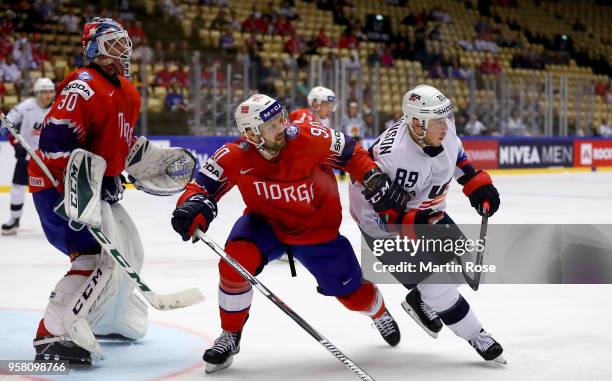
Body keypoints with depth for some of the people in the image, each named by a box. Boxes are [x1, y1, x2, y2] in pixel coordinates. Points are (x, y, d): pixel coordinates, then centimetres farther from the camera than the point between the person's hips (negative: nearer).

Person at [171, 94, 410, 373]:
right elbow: (202, 186, -18)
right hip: (265, 223, 0)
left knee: (351, 292, 7)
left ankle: (379, 312, 48)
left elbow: (351, 154, -13)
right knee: (234, 262, -28)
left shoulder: (308, 137, -27)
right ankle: (230, 336, -4)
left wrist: (378, 183, -20)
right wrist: (193, 206, -40)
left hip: (317, 228, 0)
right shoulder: (234, 157, -25)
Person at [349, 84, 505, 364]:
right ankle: (475, 336, 4)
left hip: (422, 208, 8)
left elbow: (454, 151, 8)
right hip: (383, 220, -8)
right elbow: (371, 207, -32)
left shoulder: (441, 127, -17)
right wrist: (412, 225, -40)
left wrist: (477, 183, 3)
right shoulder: (393, 155, -39)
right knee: (436, 278, -11)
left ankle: (419, 300, 34)